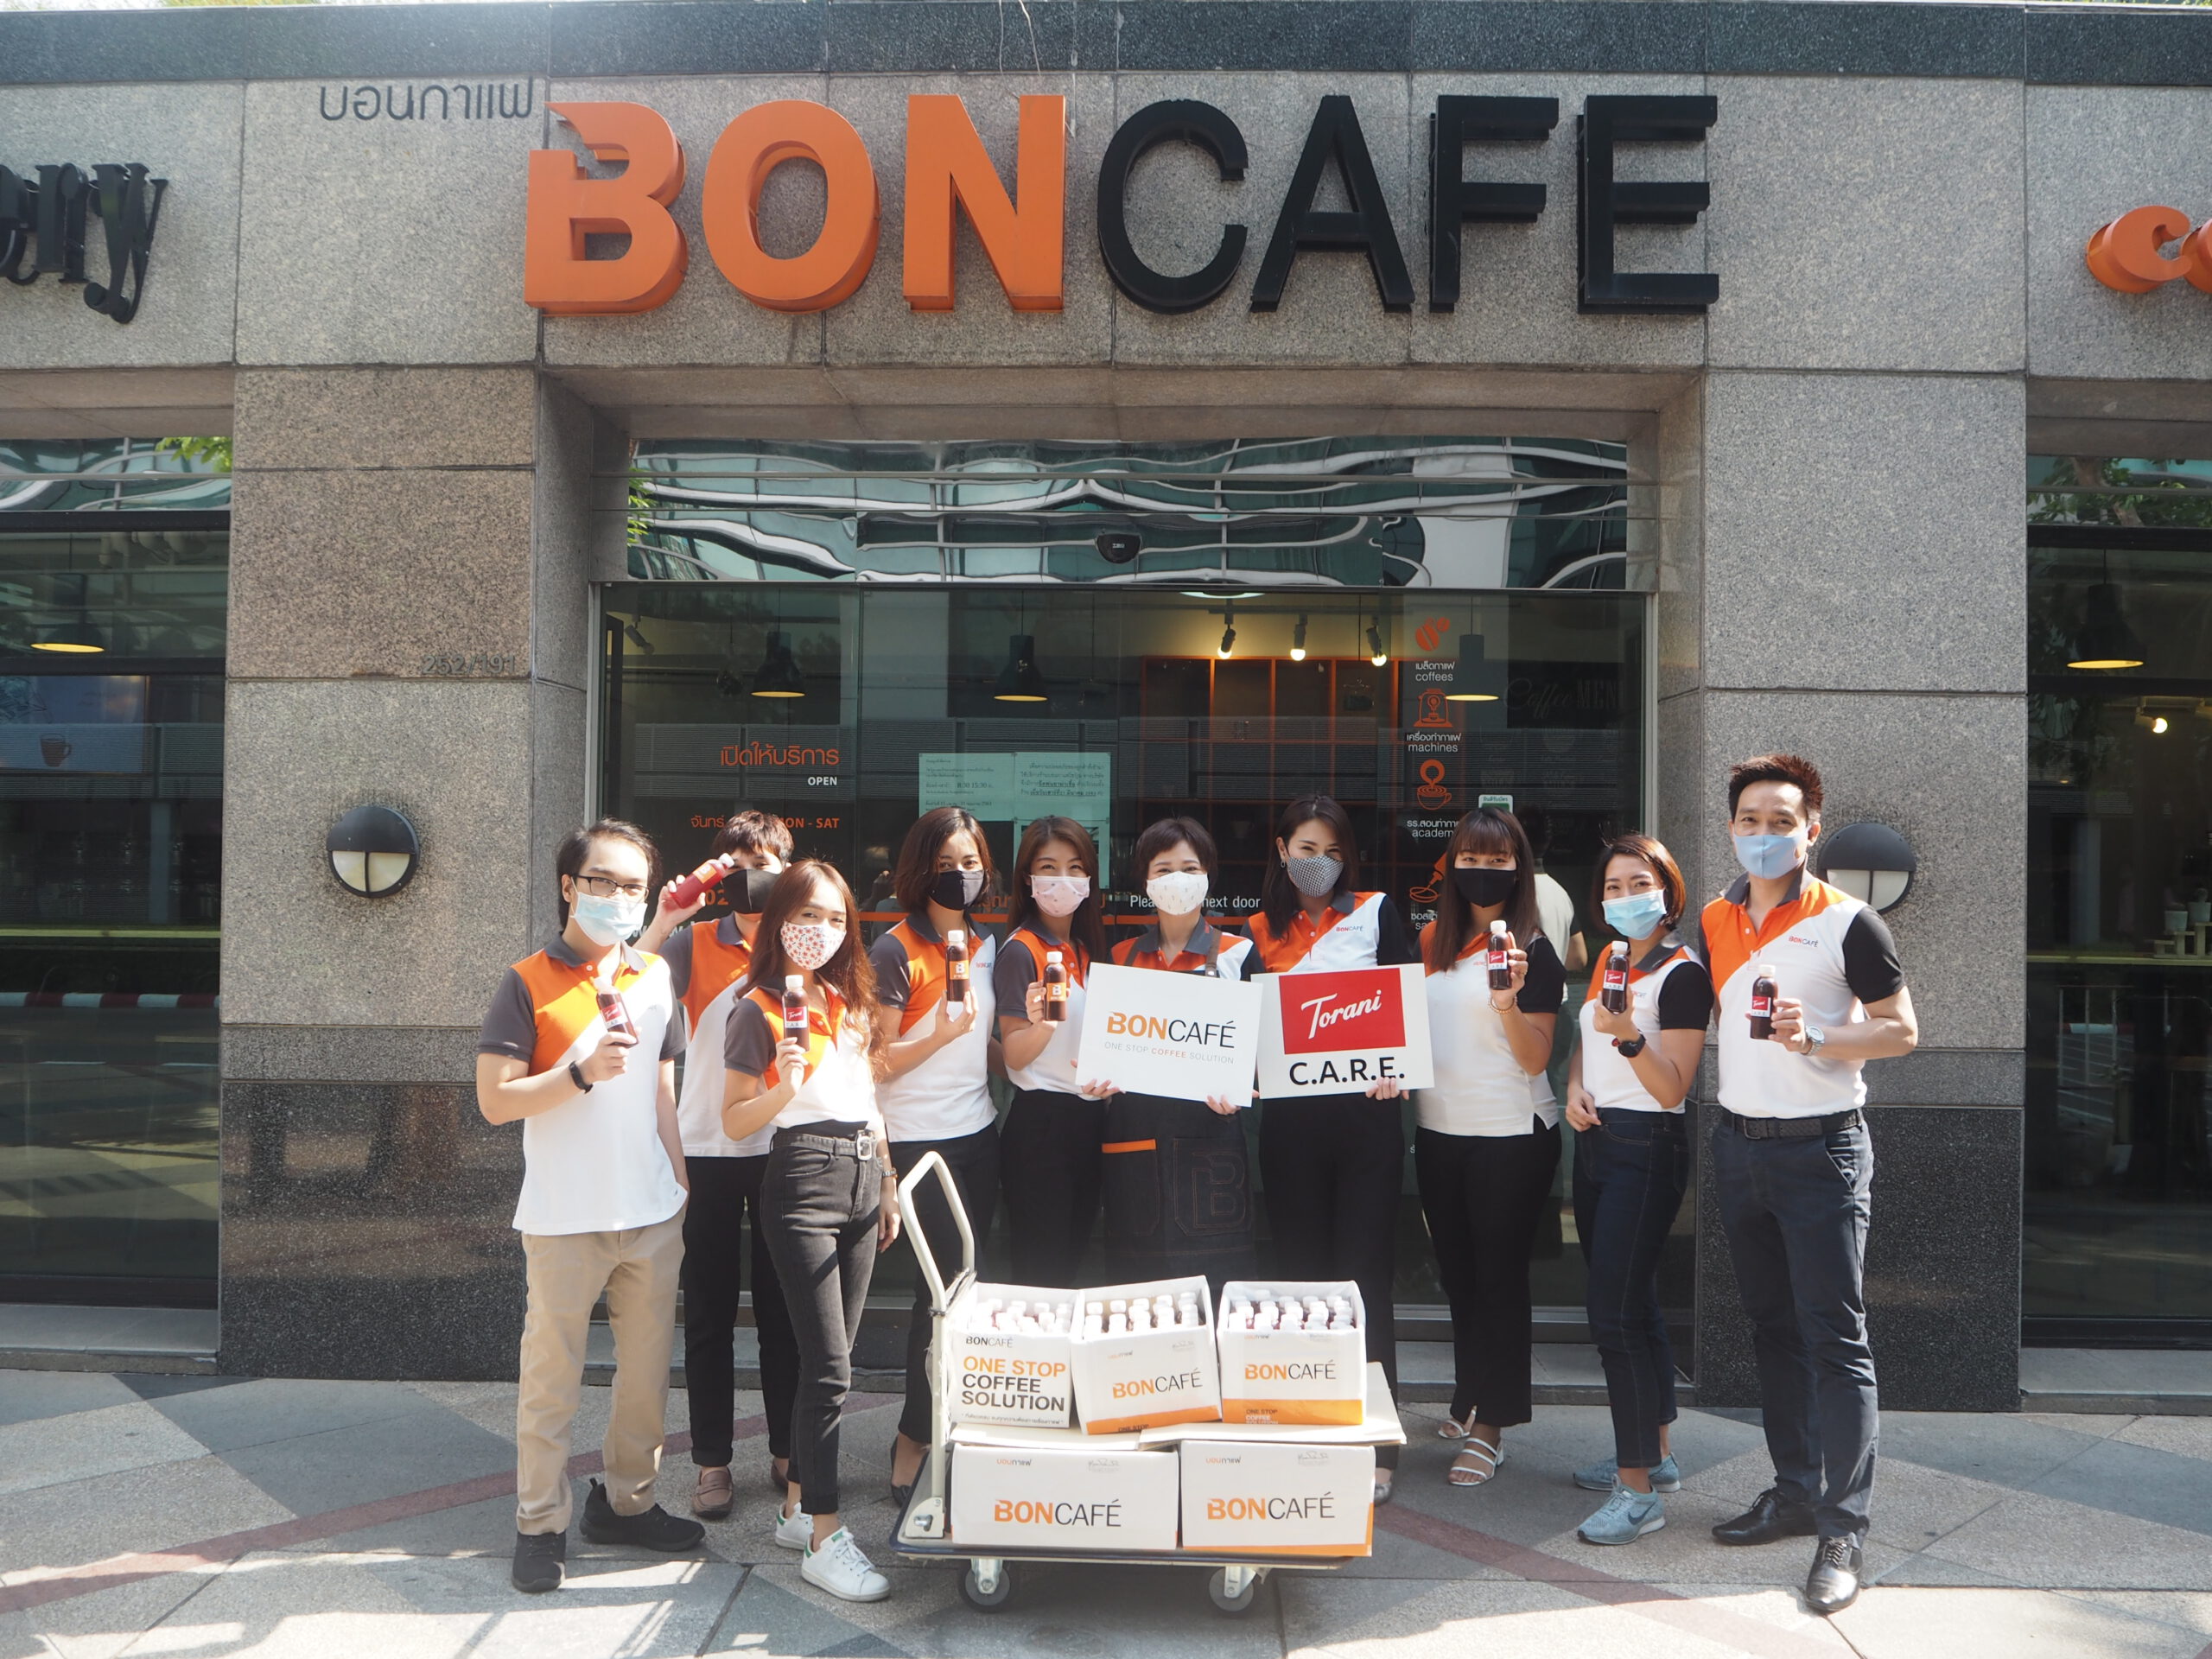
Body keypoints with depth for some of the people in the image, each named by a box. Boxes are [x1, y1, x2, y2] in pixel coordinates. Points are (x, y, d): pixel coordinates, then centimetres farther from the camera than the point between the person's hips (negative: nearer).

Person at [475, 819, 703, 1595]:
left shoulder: (655, 978, 9)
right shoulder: (528, 984, -6)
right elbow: (494, 1100, -10)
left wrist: (680, 1184, 13)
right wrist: (582, 1071, -21)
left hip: (652, 1213, 5)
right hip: (565, 1218, -5)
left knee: (647, 1369, 12)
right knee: (551, 1377, 4)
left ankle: (627, 1501, 28)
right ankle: (540, 1524, 17)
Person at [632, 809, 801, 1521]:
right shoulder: (694, 943, 1)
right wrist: (661, 922, -20)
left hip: (785, 1148, 1)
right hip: (708, 1148, -1)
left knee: (783, 1305, 10)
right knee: (709, 1310, 6)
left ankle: (787, 1451, 24)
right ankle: (712, 1461, 17)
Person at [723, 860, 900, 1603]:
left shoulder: (851, 1001, 15)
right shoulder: (758, 1010, -5)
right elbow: (734, 1121, -7)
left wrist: (888, 1184, 18)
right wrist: (784, 1085, -24)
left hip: (862, 1177, 7)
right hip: (802, 1179, -7)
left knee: (829, 1359, 10)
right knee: (829, 1367, -9)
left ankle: (799, 1506, 22)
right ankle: (825, 1540, -3)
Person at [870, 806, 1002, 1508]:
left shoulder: (987, 946, 11)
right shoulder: (897, 951, -10)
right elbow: (878, 1062, -10)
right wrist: (941, 1034, -24)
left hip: (978, 1134, 7)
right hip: (919, 1141, -6)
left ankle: (945, 1431, 22)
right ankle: (914, 1443, 10)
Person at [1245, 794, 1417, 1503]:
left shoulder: (1375, 912, 4)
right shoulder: (1263, 931, 12)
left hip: (1365, 1111, -3)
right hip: (1290, 1118, 3)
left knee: (1365, 1278, -1)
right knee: (1300, 1276, 8)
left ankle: (1375, 1445, 5)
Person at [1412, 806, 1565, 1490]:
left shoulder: (1533, 951, -8)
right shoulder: (1431, 942, 8)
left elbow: (1536, 1059, -11)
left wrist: (1508, 1004, -26)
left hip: (1511, 1134, -6)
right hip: (1439, 1131, 6)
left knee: (1498, 1277, 1)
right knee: (1457, 1272, 15)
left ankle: (1489, 1426, 9)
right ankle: (1469, 1402, 30)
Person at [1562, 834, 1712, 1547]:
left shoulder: (1682, 974, -12)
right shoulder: (1608, 959, 12)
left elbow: (1673, 1087, -14)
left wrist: (1628, 1036, -30)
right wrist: (1574, 1087, 2)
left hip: (1646, 1148, -8)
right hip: (1596, 1141, 8)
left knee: (1616, 1313, -10)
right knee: (1631, 1303, 15)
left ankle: (1638, 1488, -3)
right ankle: (1654, 1451, 28)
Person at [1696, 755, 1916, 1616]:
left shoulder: (1846, 922, -8)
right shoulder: (1713, 922, 8)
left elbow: (1901, 1030, -7)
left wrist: (1815, 1036, -21)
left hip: (1820, 1149, -6)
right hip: (1738, 1146, 6)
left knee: (1835, 1338, -4)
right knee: (1772, 1328, 14)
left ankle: (1842, 1530, 2)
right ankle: (1794, 1491, 26)